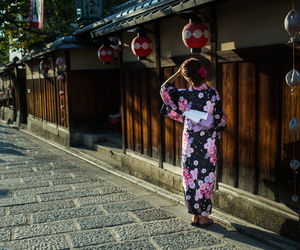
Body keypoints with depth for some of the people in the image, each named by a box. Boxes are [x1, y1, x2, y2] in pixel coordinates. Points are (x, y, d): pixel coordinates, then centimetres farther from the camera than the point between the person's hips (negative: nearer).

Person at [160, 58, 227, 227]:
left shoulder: (185, 95, -9)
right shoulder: (213, 93, -8)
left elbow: (164, 89, 6)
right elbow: (221, 118, -1)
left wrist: (177, 73, 8)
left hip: (190, 142, 0)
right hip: (208, 143, 0)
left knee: (190, 177, 10)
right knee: (206, 177, 7)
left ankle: (194, 216, 18)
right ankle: (204, 217, 14)